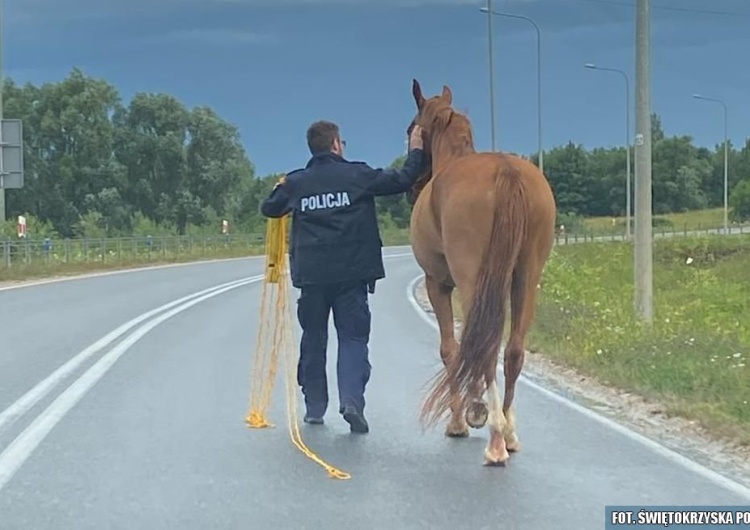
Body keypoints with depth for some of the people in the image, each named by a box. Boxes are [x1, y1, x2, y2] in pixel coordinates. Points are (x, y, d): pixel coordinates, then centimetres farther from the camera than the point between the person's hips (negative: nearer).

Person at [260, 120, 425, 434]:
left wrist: (280, 188, 39)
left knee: (313, 339, 14)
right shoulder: (358, 175, -3)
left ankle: (314, 407, 18)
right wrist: (416, 152, 16)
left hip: (311, 275, 2)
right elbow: (401, 181, 0)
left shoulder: (296, 183, 4)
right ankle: (351, 400, -17)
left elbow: (269, 209, 18)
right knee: (353, 337, 1)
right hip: (352, 272, -2)